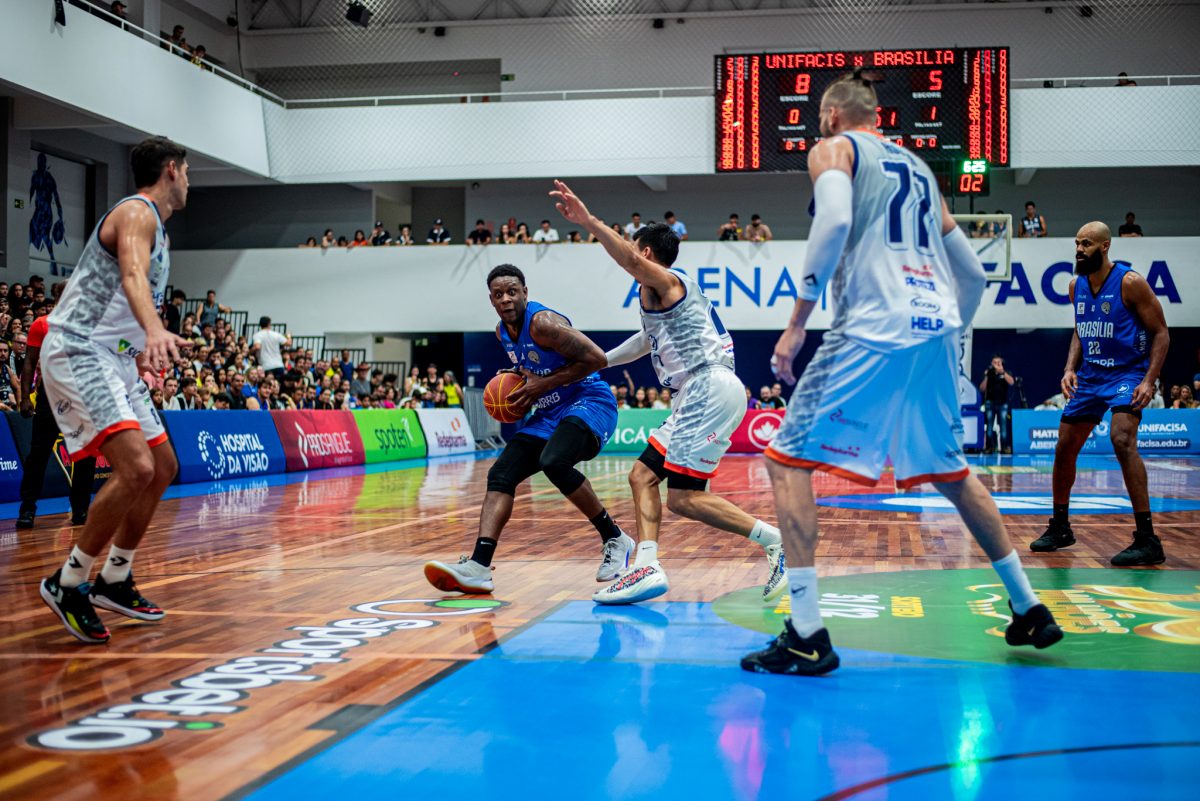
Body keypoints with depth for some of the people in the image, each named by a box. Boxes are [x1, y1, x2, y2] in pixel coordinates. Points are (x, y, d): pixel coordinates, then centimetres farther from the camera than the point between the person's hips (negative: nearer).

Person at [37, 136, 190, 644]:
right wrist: (155, 329, -51)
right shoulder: (136, 212, -11)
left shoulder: (153, 222, 19)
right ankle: (67, 584, -10)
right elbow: (133, 275, -32)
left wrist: (148, 349, 44)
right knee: (136, 468, -24)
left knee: (163, 468, 14)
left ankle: (114, 582, 23)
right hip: (78, 353, -11)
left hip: (115, 359, 11)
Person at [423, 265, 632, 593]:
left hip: (589, 403, -9)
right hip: (549, 413, 9)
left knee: (553, 462, -34)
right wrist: (521, 386, 4)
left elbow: (596, 358, -21)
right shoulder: (503, 332, 8)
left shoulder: (542, 322, -19)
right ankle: (478, 567, -17)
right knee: (500, 475, -7)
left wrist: (545, 384, -19)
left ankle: (615, 539, -15)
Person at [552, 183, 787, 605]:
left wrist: (589, 221, -38)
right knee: (643, 475, 8)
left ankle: (777, 541, -11)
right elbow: (651, 338, 44)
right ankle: (647, 568, -1)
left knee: (683, 497, -13)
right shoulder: (663, 293, 27)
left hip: (710, 389, -10)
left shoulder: (664, 282, -4)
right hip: (701, 395, 10)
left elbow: (630, 261, -27)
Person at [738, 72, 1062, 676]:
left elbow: (835, 221, -15)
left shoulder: (833, 149, 7)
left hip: (874, 331, -7)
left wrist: (797, 320, -14)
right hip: (936, 331, 7)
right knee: (951, 472, 23)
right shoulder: (919, 168, 27)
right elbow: (974, 273, 25)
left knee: (787, 459, -1)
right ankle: (1029, 610, 28)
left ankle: (806, 637, -8)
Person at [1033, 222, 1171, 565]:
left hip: (1126, 374, -7)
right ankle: (1059, 528, 30)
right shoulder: (1076, 286, 5)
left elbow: (1161, 333, -11)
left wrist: (1149, 381, -21)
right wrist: (1070, 368, 3)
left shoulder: (1130, 282, -14)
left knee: (1122, 440, -28)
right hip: (1090, 375, 8)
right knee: (1064, 449, 10)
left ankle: (1148, 541, -26)